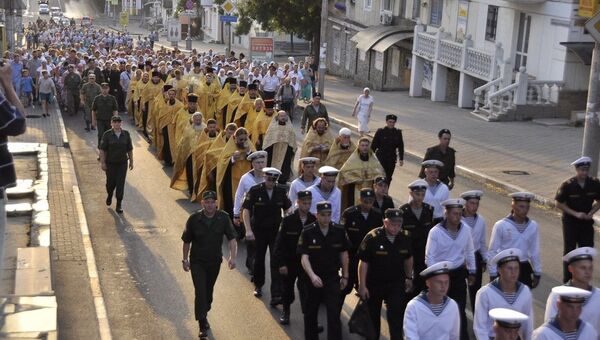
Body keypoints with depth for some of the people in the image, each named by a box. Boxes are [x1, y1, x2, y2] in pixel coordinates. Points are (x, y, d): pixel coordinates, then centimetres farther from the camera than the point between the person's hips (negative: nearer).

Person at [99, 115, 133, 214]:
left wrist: (131, 161, 7)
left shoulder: (126, 134, 0)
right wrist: (102, 163, -10)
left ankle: (119, 204, 6)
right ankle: (109, 195, 41)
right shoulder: (107, 134, -7)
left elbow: (130, 149, 7)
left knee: (120, 183, -2)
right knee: (111, 182, 9)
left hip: (122, 163, 1)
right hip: (110, 163, -1)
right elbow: (102, 150, -6)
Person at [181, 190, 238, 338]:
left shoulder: (223, 218, -10)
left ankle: (204, 316, 39)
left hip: (215, 261, 2)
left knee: (209, 290, 16)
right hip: (197, 261, -2)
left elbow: (231, 238, -8)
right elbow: (186, 241, -2)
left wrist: (232, 257, -19)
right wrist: (185, 260, 1)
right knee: (200, 292, -10)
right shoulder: (194, 219, -13)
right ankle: (202, 325, -5)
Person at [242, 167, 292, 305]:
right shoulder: (255, 190, -10)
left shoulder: (281, 191, -3)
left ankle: (276, 296, -11)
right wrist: (248, 230, -15)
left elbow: (287, 210, 10)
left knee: (276, 262, -8)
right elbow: (246, 210, -8)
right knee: (259, 259, 13)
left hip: (276, 231, 1)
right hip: (259, 231, 0)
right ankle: (258, 286, 37)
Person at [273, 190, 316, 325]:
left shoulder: (314, 221, -6)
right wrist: (281, 263, -12)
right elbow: (279, 243, -8)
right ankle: (285, 311, 38)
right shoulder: (288, 220, -10)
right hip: (289, 262, 0)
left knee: (307, 290, -6)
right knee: (288, 288, 16)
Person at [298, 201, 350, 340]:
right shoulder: (307, 232, -11)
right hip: (313, 278, 0)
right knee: (310, 313, 14)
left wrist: (345, 276, 10)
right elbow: (304, 257, -16)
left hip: (333, 278, 0)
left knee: (334, 314, -8)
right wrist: (312, 275, -30)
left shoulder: (339, 231, -4)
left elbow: (343, 254, 7)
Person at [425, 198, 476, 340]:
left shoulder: (466, 229, -5)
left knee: (460, 309, 2)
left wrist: (472, 271, 11)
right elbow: (429, 257, -11)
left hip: (459, 274, 2)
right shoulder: (435, 232, -15)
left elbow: (469, 252, 9)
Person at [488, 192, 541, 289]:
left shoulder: (533, 226, 0)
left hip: (524, 269, 4)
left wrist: (537, 273, 13)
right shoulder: (500, 226, -11)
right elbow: (493, 252, -5)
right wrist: (493, 275, -4)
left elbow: (535, 251, 10)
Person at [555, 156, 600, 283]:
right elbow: (559, 204, -9)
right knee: (569, 251, 7)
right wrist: (575, 214, -17)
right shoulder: (567, 185, -16)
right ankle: (567, 281, 18)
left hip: (587, 222, 3)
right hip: (570, 223, -2)